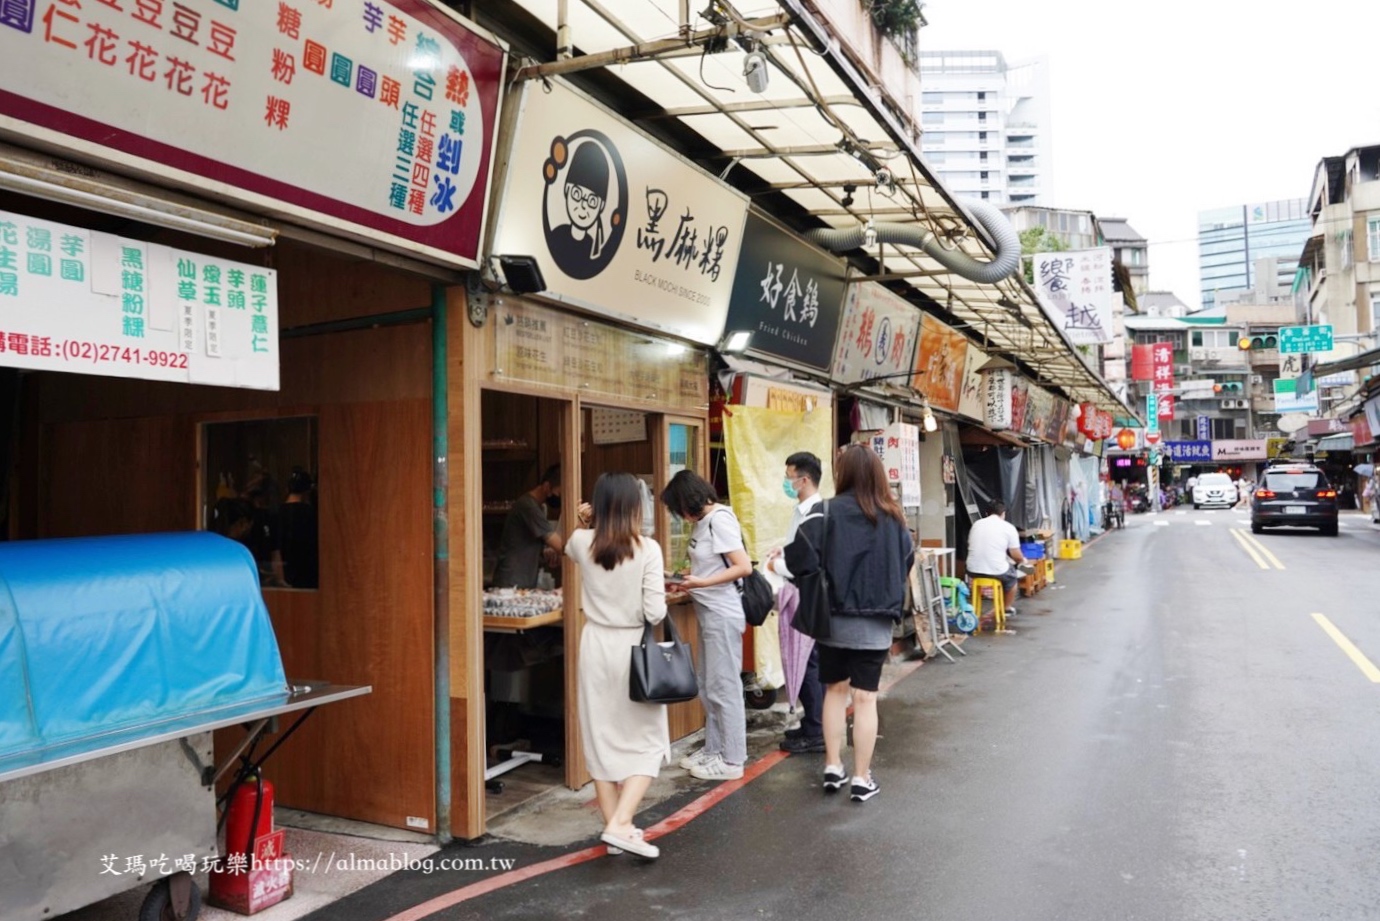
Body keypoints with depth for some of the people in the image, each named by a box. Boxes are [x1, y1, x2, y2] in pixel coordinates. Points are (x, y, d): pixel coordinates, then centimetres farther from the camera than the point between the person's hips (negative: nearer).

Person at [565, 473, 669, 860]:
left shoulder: (583, 543, -3)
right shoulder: (647, 549, -14)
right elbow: (654, 612, -15)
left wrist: (585, 524, 10)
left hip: (595, 645, 4)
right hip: (633, 648, -3)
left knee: (601, 739, 13)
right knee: (646, 742, 10)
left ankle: (614, 827, 20)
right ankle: (620, 825, -3)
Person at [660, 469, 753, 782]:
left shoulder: (719, 520, -16)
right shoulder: (704, 521, 10)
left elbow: (744, 567, -21)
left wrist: (701, 582, -21)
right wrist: (689, 578, 3)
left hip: (722, 615, -9)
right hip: (709, 613, 9)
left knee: (724, 688, 0)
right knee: (708, 687, 16)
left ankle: (732, 761, 10)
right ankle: (713, 750, 29)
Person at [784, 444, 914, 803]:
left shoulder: (828, 511, -11)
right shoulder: (893, 516, 1)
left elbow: (801, 557, -20)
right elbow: (907, 561, 9)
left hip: (835, 617, -1)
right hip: (875, 621, 1)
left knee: (835, 689, 16)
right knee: (865, 697, 6)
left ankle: (833, 767, 21)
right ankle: (862, 778, 12)